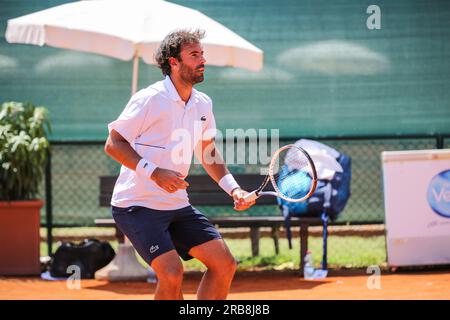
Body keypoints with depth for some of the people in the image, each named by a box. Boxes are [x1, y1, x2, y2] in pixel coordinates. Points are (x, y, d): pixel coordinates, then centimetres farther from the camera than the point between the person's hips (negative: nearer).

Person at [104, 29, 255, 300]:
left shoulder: (203, 104, 8)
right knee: (172, 272, -22)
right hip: (137, 204, -8)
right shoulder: (150, 99, -14)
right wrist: (154, 172, -24)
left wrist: (233, 188, 6)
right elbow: (113, 144, -14)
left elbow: (208, 153, 21)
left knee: (225, 264, 0)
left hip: (178, 205, 8)